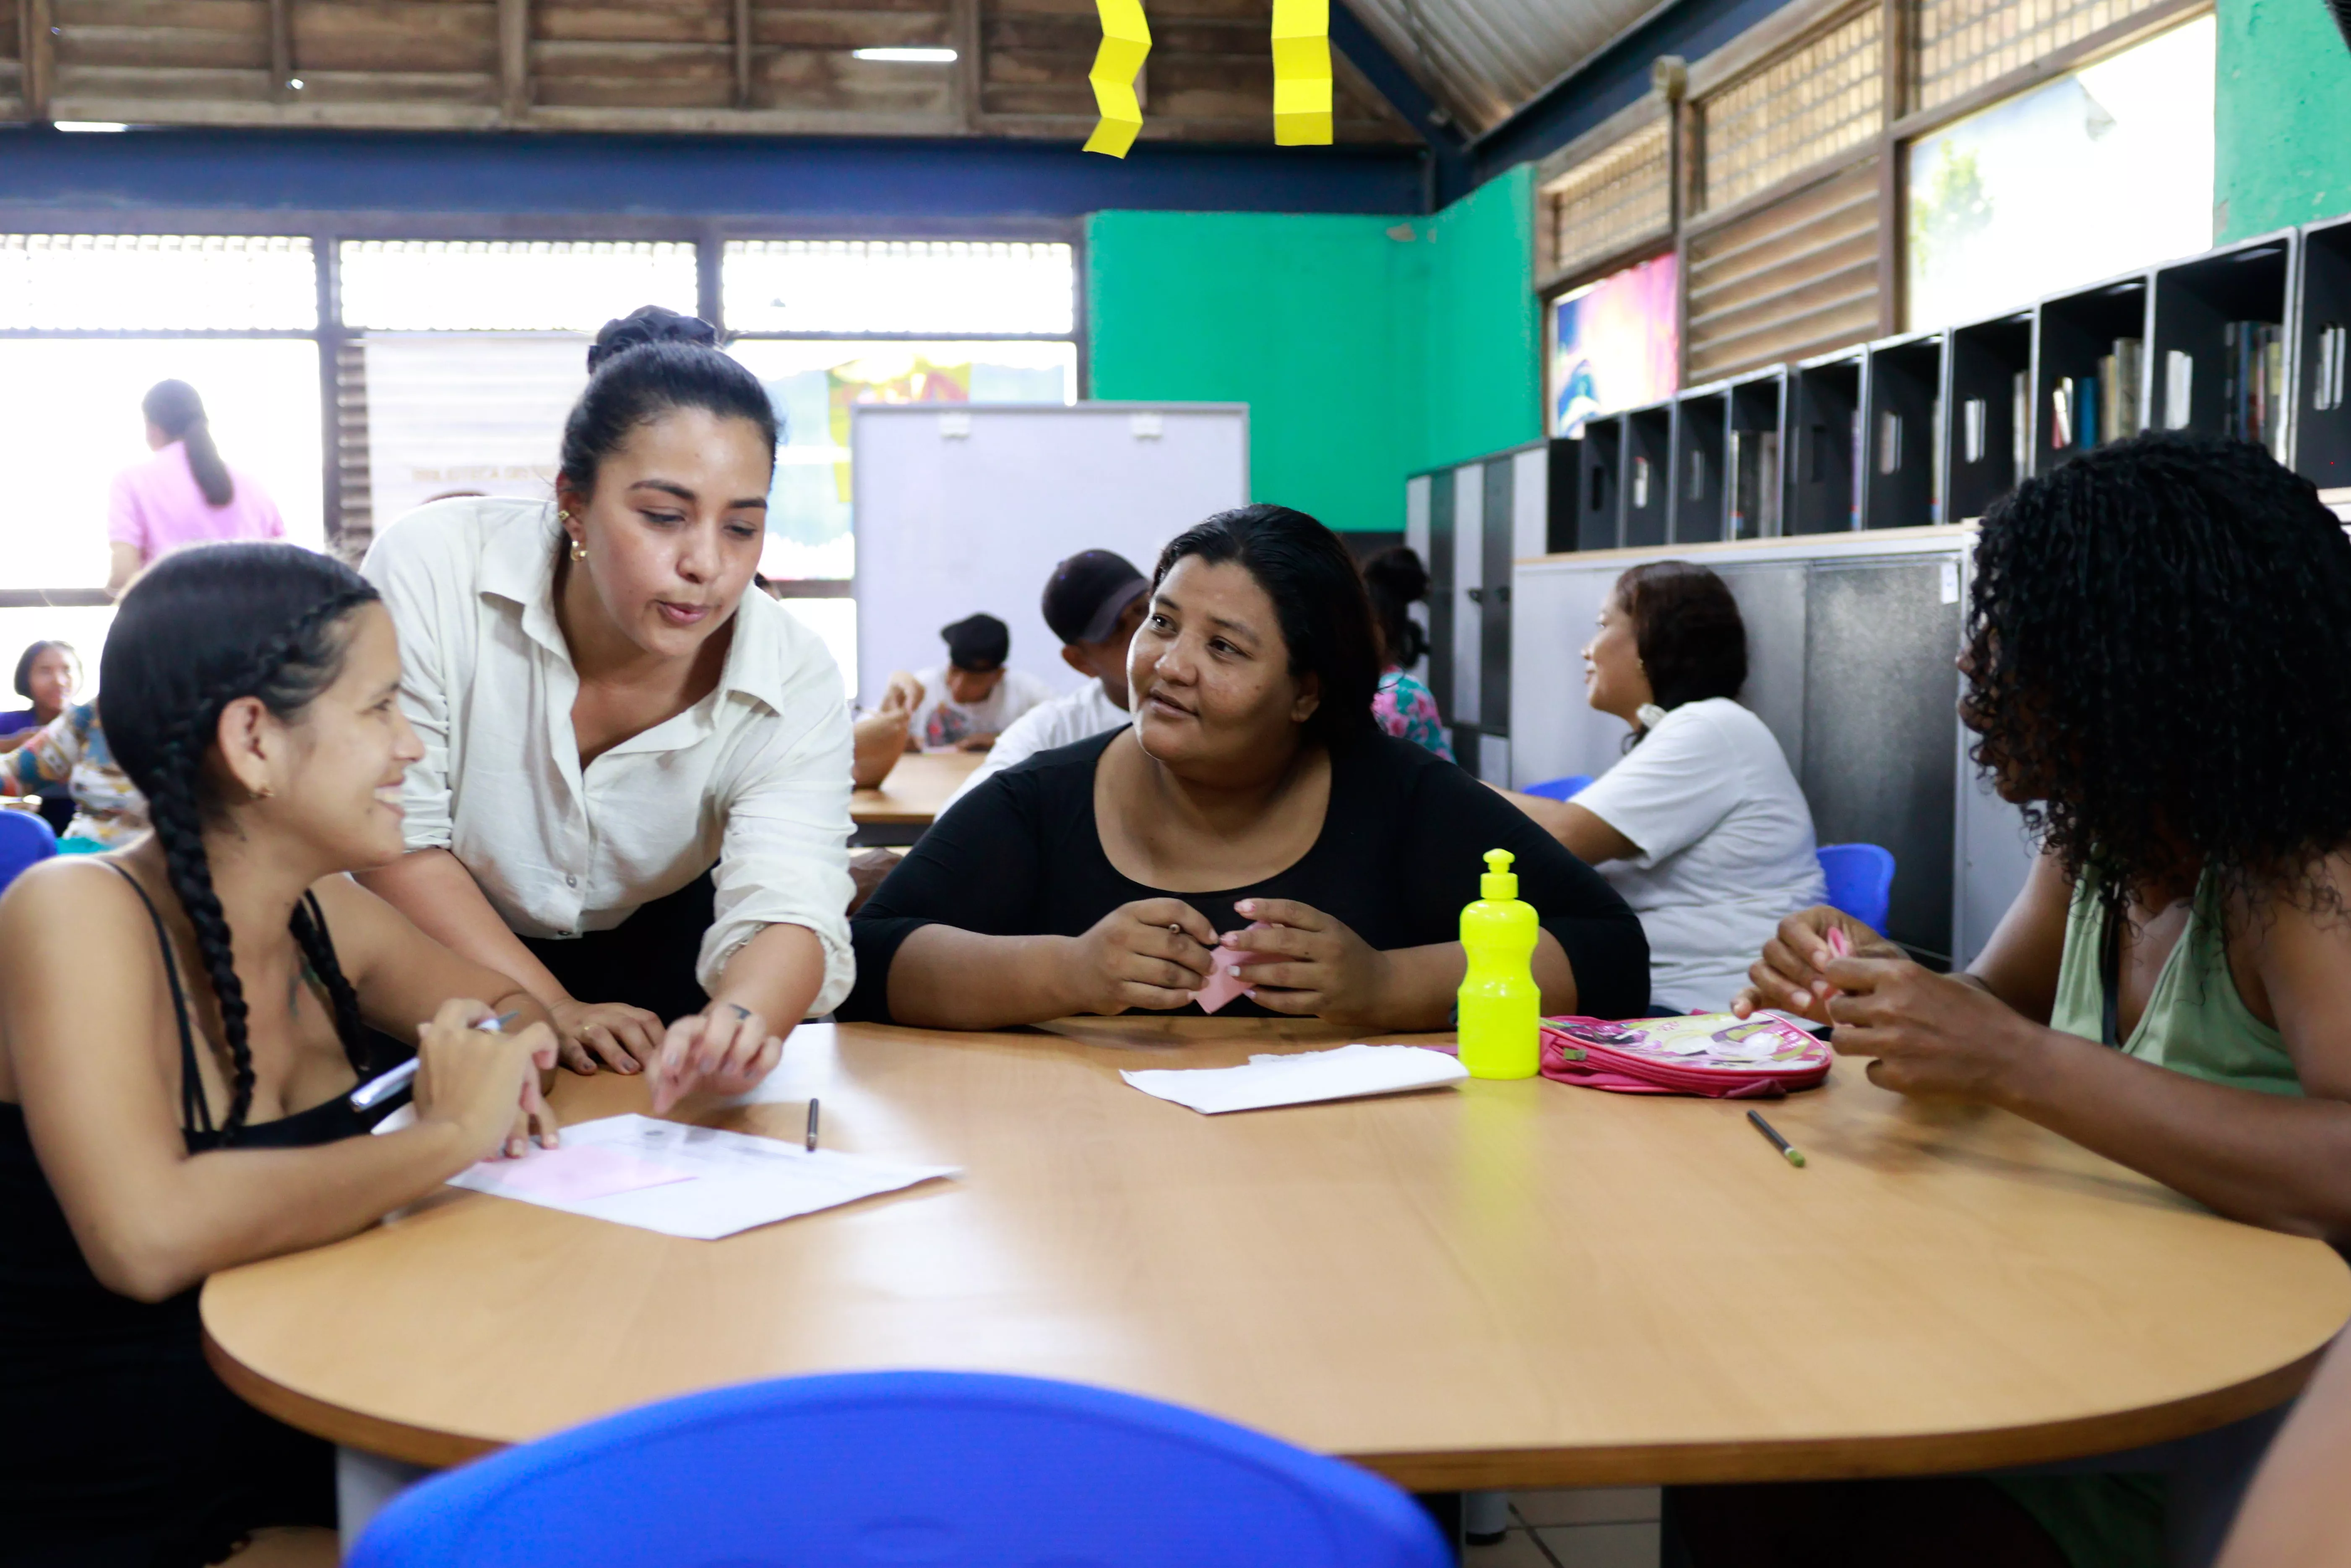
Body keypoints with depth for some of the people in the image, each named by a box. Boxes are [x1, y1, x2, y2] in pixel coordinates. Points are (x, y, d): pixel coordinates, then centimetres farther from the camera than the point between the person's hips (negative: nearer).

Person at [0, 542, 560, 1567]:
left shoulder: (323, 916, 2)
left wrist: (499, 1062, -5)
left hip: (320, 1472, 7)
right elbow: (148, 1237, -33)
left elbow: (505, 1004, 18)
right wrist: (448, 1136, -24)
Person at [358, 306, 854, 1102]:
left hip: (653, 945, 2)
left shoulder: (795, 679, -22)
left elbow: (787, 913, -33)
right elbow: (393, 838, -19)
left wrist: (739, 1017, -56)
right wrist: (553, 1011, -26)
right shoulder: (434, 569, -26)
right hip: (438, 958, -2)